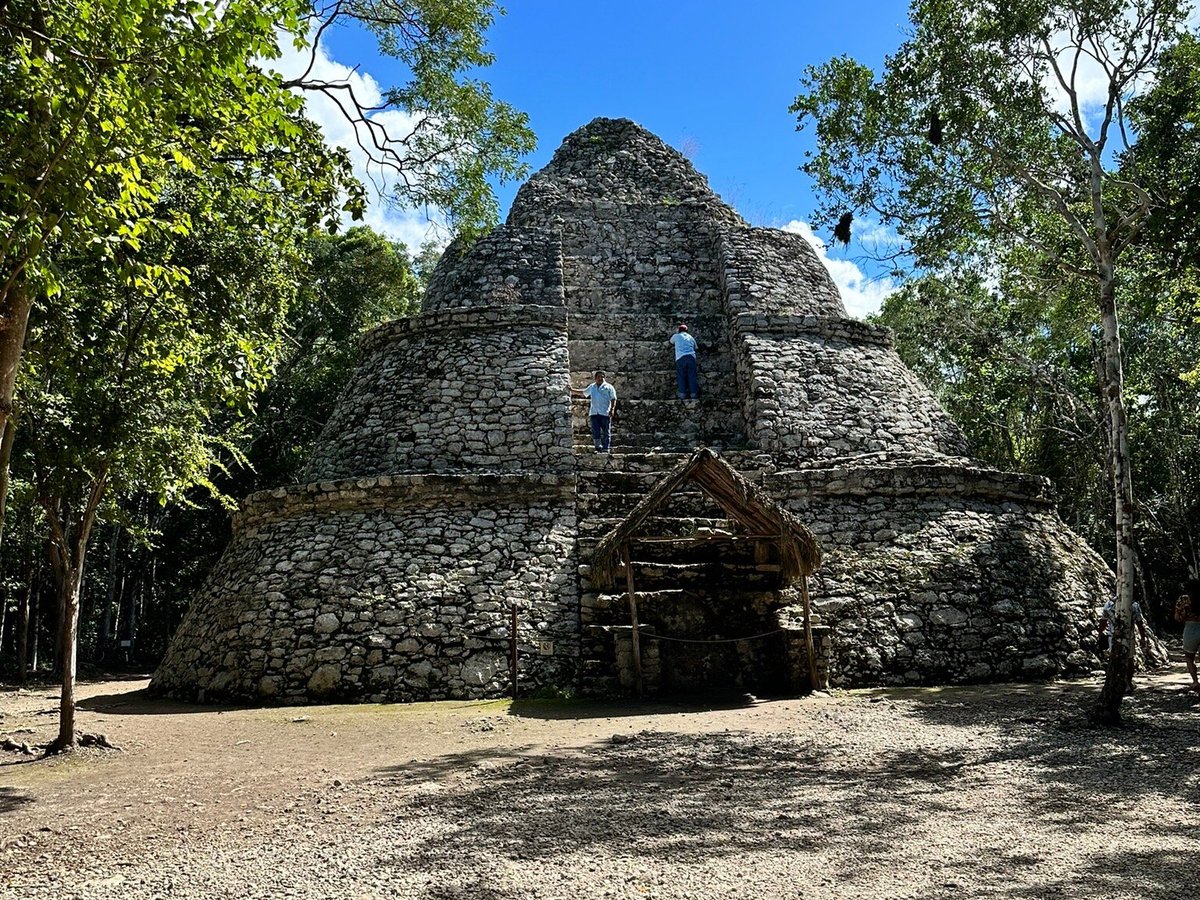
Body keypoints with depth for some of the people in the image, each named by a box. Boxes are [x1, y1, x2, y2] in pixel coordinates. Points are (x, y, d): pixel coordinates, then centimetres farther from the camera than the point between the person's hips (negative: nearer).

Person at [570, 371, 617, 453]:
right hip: (594, 413, 4)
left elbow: (613, 399, 1)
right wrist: (572, 390, 29)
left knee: (606, 432, -3)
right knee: (595, 432, -3)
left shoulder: (609, 387, 5)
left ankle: (605, 449, 1)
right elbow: (583, 393, 32)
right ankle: (598, 448, 1)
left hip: (605, 413, -3)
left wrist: (612, 409, -12)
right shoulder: (592, 387, 18)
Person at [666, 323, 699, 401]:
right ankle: (694, 394, -5)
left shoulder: (676, 336, 18)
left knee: (681, 376, 2)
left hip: (680, 357, -2)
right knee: (692, 376, 2)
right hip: (691, 356, 2)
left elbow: (670, 342, 37)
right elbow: (695, 347, 29)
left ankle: (683, 394, -6)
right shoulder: (691, 337, 26)